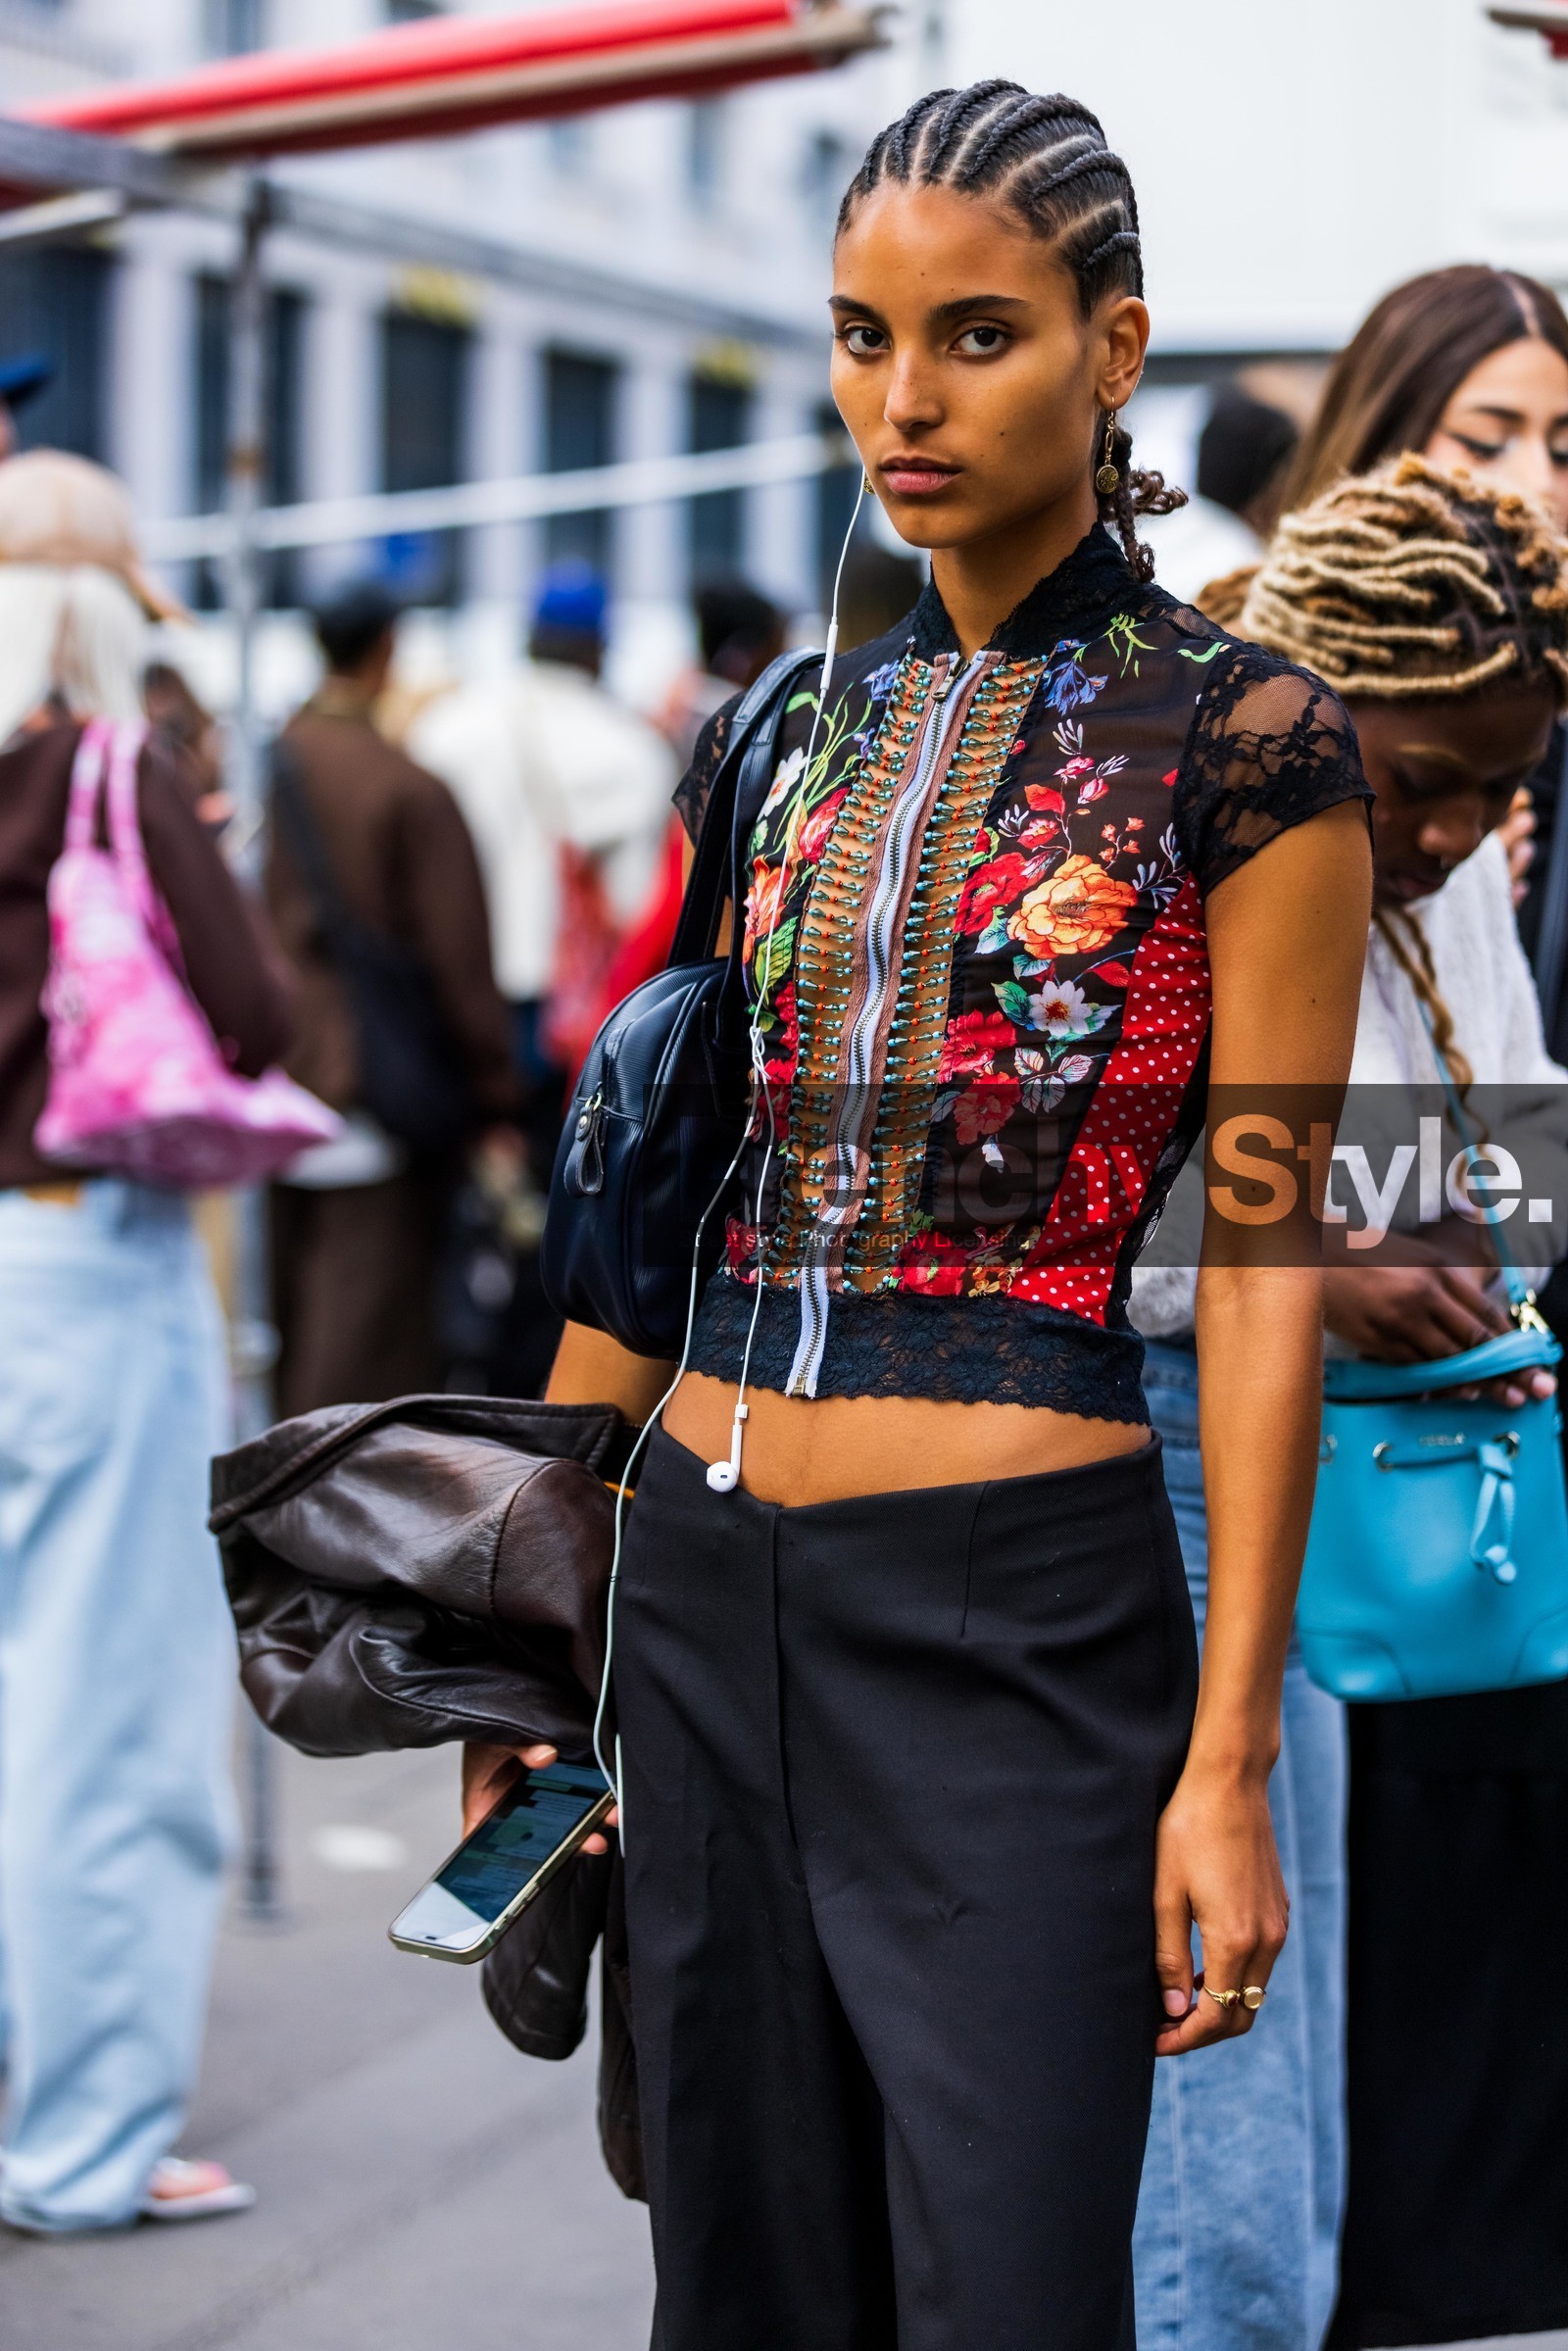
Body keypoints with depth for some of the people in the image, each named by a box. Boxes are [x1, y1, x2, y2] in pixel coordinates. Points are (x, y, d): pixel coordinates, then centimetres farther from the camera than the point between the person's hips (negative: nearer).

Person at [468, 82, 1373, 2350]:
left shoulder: (1240, 737, -5)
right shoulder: (782, 728, 12)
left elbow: (1263, 1268, -7)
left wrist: (1231, 1758, -11)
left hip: (1021, 1603, -5)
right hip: (700, 1590, 6)